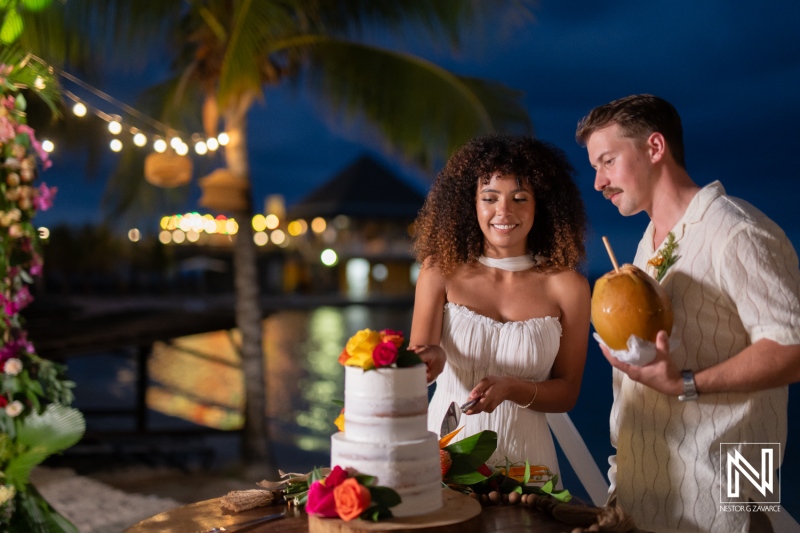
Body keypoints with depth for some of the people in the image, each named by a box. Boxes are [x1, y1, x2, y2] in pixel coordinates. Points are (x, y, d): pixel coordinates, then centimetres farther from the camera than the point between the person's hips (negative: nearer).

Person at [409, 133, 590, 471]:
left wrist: (509, 388, -15)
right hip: (444, 447, 0)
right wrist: (433, 359, -26)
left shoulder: (567, 286, -2)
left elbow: (567, 392, 2)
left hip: (523, 452, 0)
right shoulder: (440, 271, -1)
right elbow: (414, 359, -5)